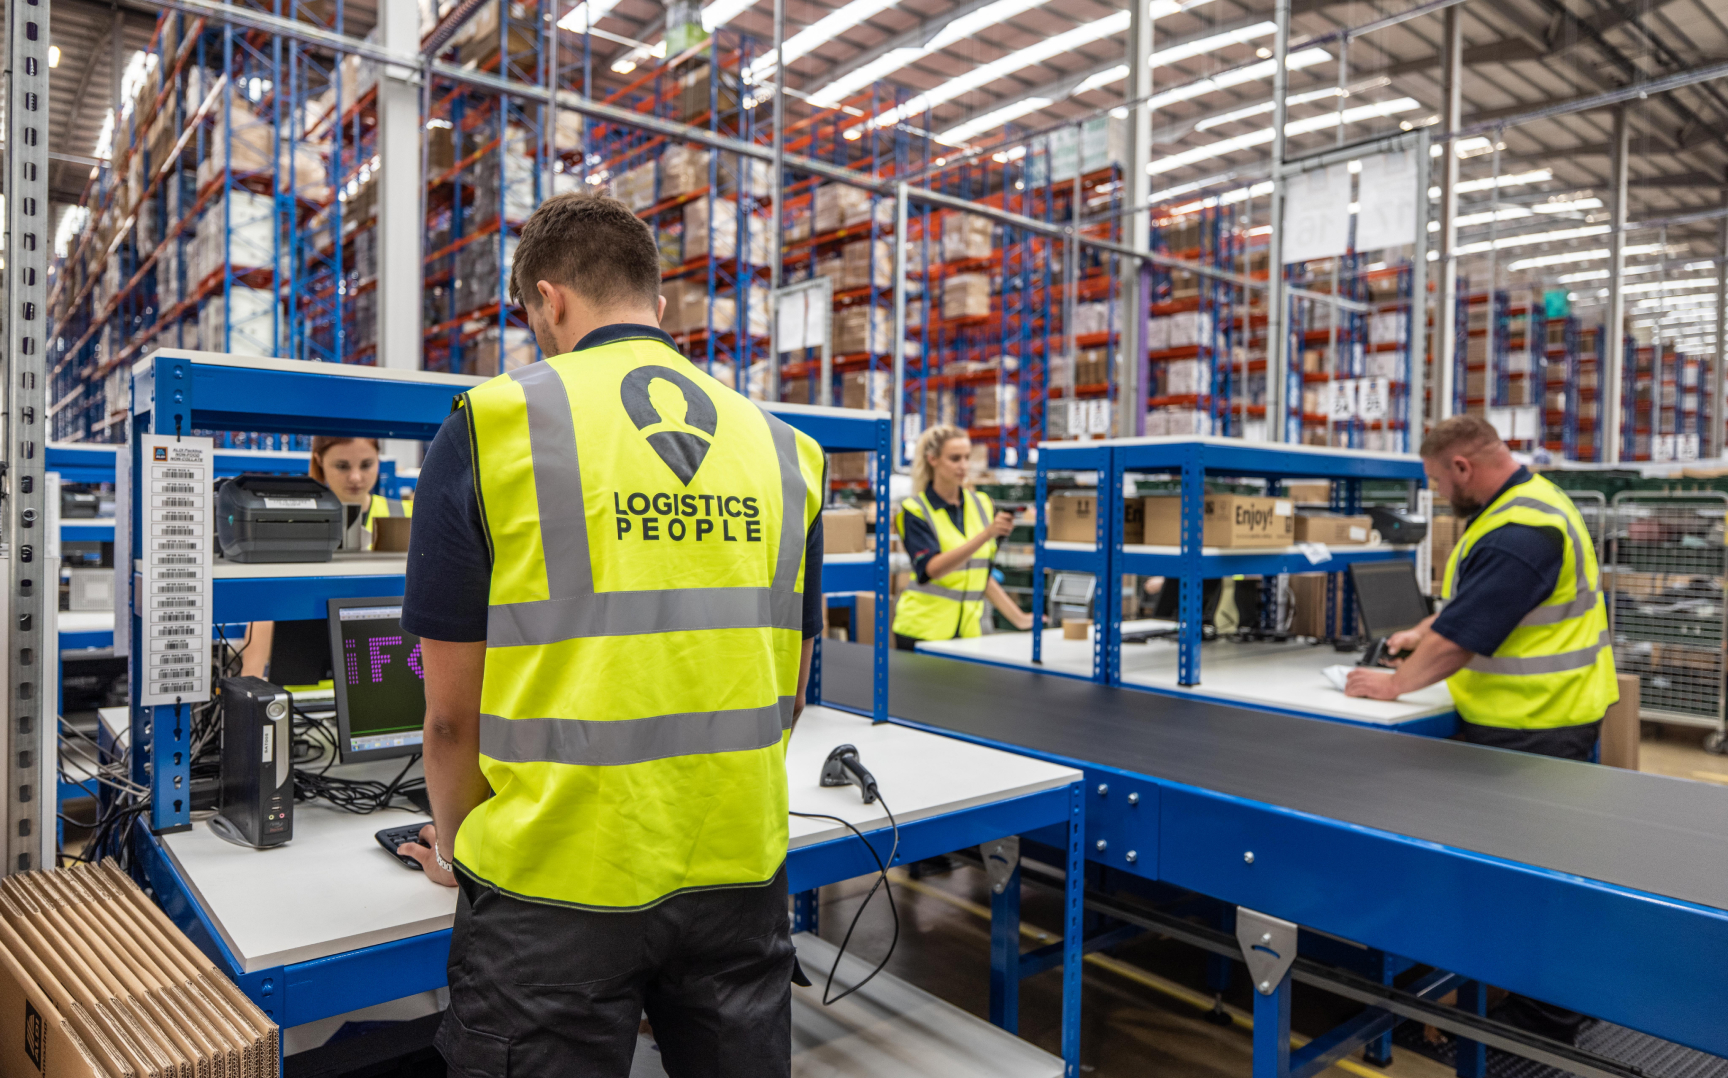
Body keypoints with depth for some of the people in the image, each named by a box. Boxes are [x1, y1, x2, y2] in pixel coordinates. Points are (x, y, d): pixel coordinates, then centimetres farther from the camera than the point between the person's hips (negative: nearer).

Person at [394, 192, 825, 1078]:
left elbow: (453, 710, -4)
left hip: (559, 881, -3)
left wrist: (453, 840, 15)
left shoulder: (492, 428, -7)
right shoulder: (779, 447, 3)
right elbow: (785, 690, 10)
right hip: (741, 872, 4)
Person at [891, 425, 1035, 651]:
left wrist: (1018, 617, 8)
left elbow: (982, 573, 15)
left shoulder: (982, 505, 10)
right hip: (924, 629, -4)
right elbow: (932, 568, -20)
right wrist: (986, 534, -27)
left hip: (968, 629, 4)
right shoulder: (915, 511, -5)